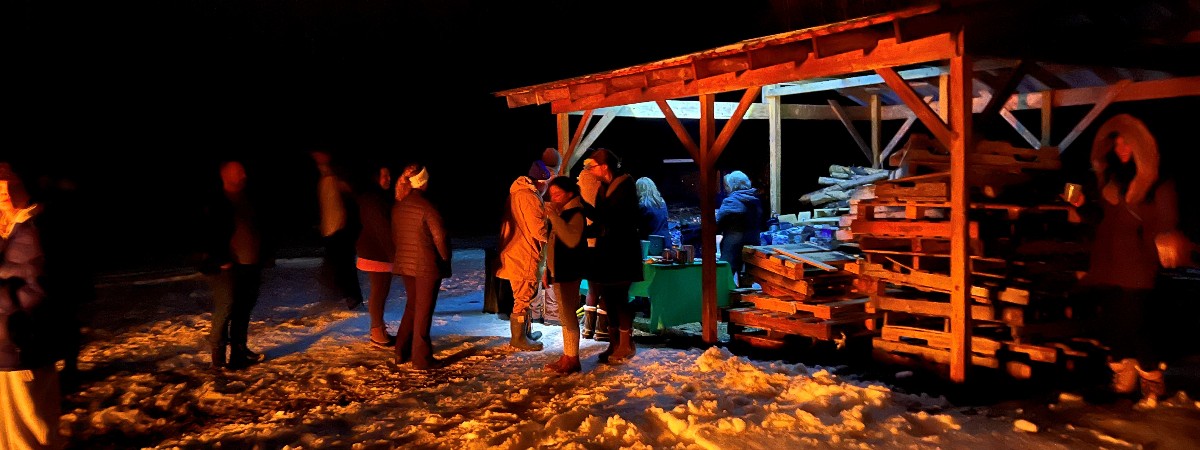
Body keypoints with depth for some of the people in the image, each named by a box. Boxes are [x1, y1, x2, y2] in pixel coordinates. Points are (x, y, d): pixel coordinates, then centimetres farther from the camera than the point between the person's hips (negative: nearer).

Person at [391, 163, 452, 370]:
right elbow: (440, 237, -16)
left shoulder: (397, 206, 2)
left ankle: (402, 352, 25)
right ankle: (422, 358, 10)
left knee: (412, 306, 21)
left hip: (404, 263, 7)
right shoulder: (426, 206, -18)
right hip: (427, 266, -7)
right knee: (424, 310, 3)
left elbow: (395, 235, 10)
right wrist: (446, 259, 0)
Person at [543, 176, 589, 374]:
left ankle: (573, 359, -3)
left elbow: (572, 240, -31)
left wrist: (554, 217, -31)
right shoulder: (559, 213, 15)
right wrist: (548, 270, 20)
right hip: (558, 272, 9)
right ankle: (567, 356, 18)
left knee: (567, 315, -8)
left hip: (569, 273, -9)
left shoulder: (575, 214, -13)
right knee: (565, 316, 12)